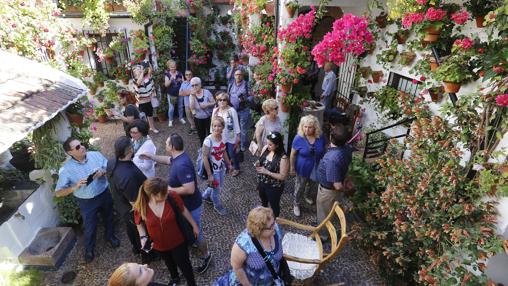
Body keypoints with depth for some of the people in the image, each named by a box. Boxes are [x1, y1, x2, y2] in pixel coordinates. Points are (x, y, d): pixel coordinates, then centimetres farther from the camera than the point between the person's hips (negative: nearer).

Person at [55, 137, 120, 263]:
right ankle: (89, 248, 45)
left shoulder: (96, 155, -12)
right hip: (87, 202, -2)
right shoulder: (66, 169, -19)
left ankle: (110, 235, 54)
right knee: (89, 227, 16)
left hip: (105, 194, 2)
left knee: (108, 218, 25)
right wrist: (75, 187, -31)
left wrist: (103, 172, -25)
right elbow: (58, 192, -14)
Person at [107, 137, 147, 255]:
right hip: (133, 211, -8)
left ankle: (136, 247, 57)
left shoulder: (111, 162, -15)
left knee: (130, 228, 31)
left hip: (121, 205, 8)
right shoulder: (128, 175, -43)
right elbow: (135, 202, -33)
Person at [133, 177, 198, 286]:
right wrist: (143, 236, -20)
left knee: (184, 264, 19)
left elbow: (183, 210, -11)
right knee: (169, 263, 33)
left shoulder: (172, 196, -30)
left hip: (177, 241, -2)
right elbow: (139, 223, -4)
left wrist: (194, 225, 0)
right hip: (159, 245, 2)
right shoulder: (140, 206, -27)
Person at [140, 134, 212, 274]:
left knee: (195, 233, 12)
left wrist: (170, 189, -25)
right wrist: (150, 156, 17)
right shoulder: (178, 157, -5)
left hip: (191, 206, -9)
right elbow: (168, 160, 19)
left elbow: (190, 189, -38)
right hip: (184, 204, 9)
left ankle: (205, 256, 35)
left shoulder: (182, 165, -37)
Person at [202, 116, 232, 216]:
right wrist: (209, 175, -20)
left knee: (220, 186, 25)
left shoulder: (223, 137, -8)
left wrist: (229, 164, 13)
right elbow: (205, 158, -23)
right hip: (213, 169, -6)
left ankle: (205, 195, 54)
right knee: (216, 189, 14)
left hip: (221, 167, 7)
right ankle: (218, 206, 44)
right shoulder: (208, 140, -27)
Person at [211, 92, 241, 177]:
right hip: (220, 137, 4)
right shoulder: (215, 111, -3)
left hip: (231, 137, -4)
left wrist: (237, 137, -8)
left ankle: (236, 168, 32)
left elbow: (236, 124, -11)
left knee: (232, 154, 7)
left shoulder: (232, 110, -16)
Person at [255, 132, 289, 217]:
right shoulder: (265, 148, -12)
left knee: (274, 205, 21)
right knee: (263, 201, 32)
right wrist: (258, 164, -18)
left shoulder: (283, 158, -30)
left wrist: (267, 172, -30)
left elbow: (282, 176, -24)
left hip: (274, 187, -6)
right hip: (262, 183, 6)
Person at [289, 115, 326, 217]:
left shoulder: (321, 137, -16)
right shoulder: (298, 138, -24)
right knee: (300, 187, 17)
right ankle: (296, 204, 42)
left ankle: (308, 196, 60)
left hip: (316, 168, 4)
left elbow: (323, 151, 0)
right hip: (303, 168, -3)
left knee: (313, 185, 28)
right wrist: (292, 168, -8)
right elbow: (293, 154, -13)